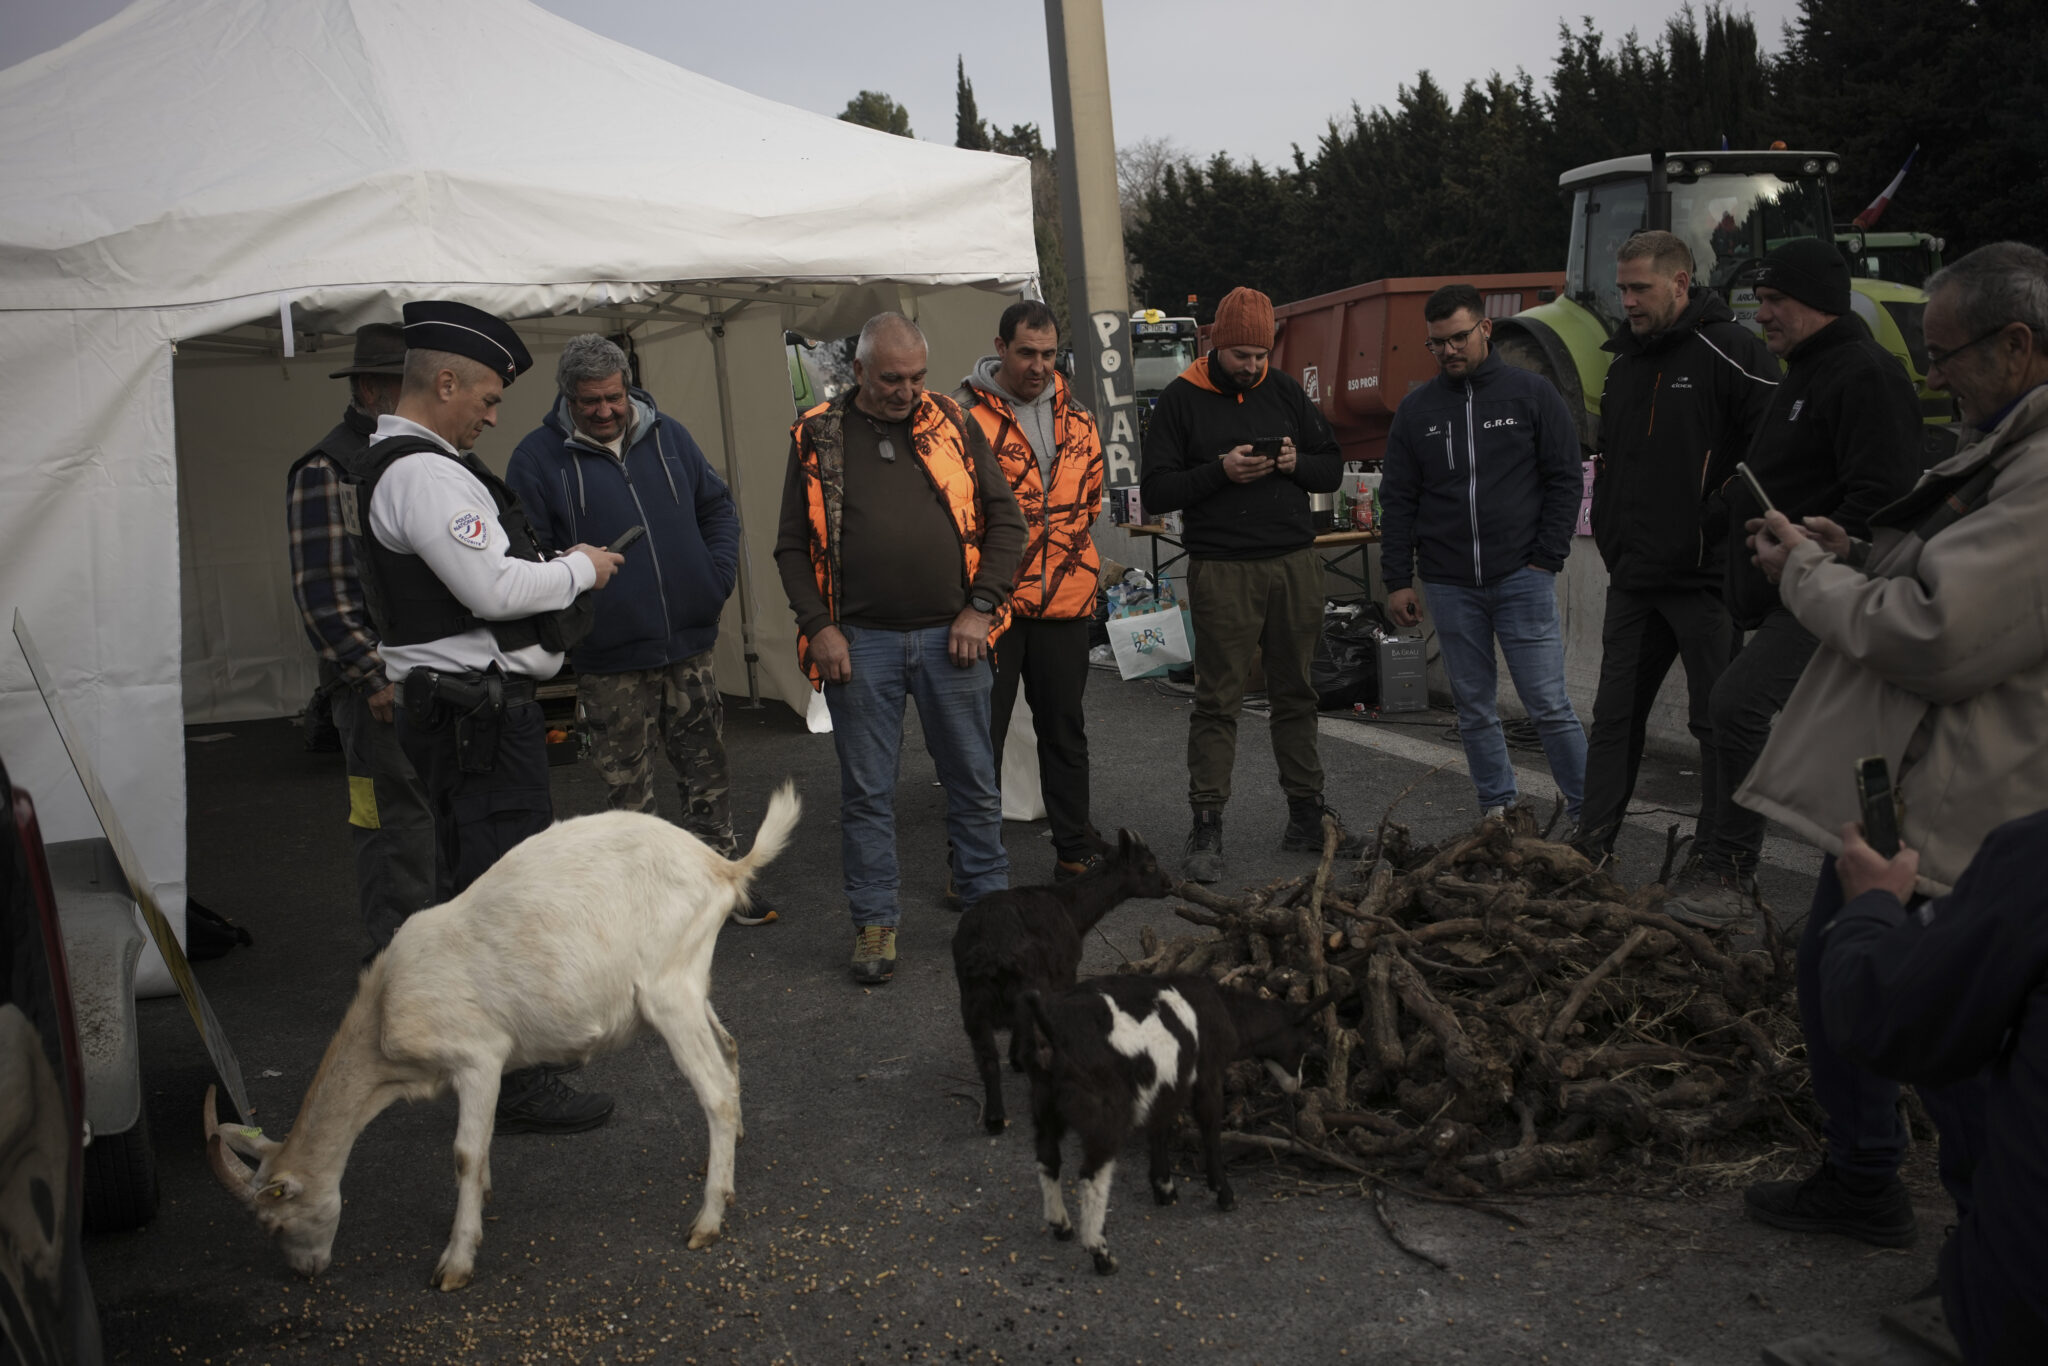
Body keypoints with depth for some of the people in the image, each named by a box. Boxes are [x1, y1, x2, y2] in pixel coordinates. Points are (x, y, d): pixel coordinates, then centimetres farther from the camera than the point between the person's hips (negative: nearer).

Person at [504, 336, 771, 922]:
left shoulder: (668, 436, 8)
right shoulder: (539, 457, -4)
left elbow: (718, 507, 17)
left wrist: (718, 577, 4)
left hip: (689, 647, 4)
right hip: (608, 661, -4)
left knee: (706, 772, 11)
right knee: (625, 789, 4)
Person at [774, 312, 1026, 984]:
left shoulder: (954, 425, 5)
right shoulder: (817, 438, 3)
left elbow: (1005, 521, 6)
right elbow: (793, 545, 5)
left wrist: (980, 608, -4)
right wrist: (819, 626, -6)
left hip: (951, 636, 1)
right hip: (860, 643, -1)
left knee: (973, 782, 10)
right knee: (866, 792, 7)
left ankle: (988, 903, 26)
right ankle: (875, 921, 20)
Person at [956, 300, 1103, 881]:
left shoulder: (1074, 415, 10)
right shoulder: (966, 414, -7)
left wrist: (1072, 552, 16)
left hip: (1065, 597, 5)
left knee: (1065, 728, 13)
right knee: (981, 735, 2)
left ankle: (1074, 852, 24)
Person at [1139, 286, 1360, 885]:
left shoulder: (1284, 391, 11)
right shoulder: (1180, 400, 0)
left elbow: (1333, 470, 15)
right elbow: (1155, 492, -4)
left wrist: (1296, 463, -7)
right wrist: (1220, 470, -16)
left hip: (1296, 564, 4)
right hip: (1222, 570, -4)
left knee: (1295, 694, 11)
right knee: (1218, 700, -4)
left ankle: (1307, 813, 20)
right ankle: (1206, 830, 1)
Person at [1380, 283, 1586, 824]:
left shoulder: (1532, 393, 2)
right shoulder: (1416, 410, 9)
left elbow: (1566, 480, 2)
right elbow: (1398, 501, 11)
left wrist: (1547, 560, -6)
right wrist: (1398, 580, 5)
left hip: (1521, 577, -3)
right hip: (1450, 586, 3)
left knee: (1549, 705, -4)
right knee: (1473, 708, 8)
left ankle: (1588, 811, 5)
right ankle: (1497, 809, 19)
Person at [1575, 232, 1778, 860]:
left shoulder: (1730, 350, -8)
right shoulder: (1624, 363, 15)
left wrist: (1722, 520, -15)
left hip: (1705, 574, -7)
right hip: (1633, 578, 7)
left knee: (1718, 720, 2)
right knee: (1615, 714, 10)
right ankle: (1591, 842, 18)